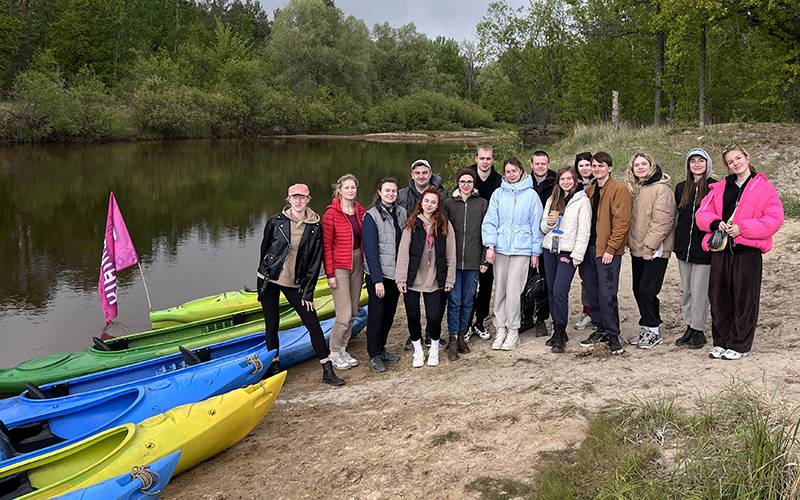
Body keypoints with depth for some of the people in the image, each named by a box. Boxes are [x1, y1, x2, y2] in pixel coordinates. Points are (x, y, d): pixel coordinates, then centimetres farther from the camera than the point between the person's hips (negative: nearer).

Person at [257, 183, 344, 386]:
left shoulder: (315, 228, -5)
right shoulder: (276, 221, -5)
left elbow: (315, 262, -4)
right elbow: (264, 248, 6)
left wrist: (307, 292, -5)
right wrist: (264, 274, 10)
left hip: (295, 283, 0)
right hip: (269, 280, 0)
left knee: (313, 323, -3)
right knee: (271, 325, 7)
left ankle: (328, 371, 4)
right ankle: (275, 364, 26)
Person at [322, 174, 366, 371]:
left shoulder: (360, 211, 6)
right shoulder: (331, 213, -11)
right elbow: (326, 245, -11)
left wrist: (365, 264, 10)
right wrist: (330, 274, -14)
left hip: (357, 264, 6)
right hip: (339, 266, -6)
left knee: (353, 312, 11)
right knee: (344, 315, -8)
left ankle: (342, 349, 26)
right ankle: (334, 353, 10)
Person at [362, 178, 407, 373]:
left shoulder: (402, 212, 5)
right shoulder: (371, 216, -11)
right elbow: (371, 251, -14)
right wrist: (377, 280, -18)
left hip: (396, 273, 5)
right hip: (378, 274, -5)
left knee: (389, 314, 14)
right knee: (376, 315, 1)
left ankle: (381, 349, 29)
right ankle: (374, 356, 12)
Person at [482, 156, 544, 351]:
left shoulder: (531, 195, 3)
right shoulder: (498, 194, 7)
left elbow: (536, 225, 4)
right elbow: (490, 221, 5)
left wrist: (536, 252, 3)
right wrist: (490, 245, -6)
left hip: (521, 249, -2)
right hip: (500, 248, 2)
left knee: (513, 291, -6)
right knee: (499, 290, 5)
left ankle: (513, 330, 6)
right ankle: (500, 329, 14)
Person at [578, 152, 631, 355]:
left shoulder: (619, 189, -7)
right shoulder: (590, 191, 16)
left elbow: (622, 222, -13)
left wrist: (610, 249, -17)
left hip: (608, 250, -7)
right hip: (590, 247, 7)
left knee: (607, 294, -7)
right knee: (592, 292, 11)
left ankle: (612, 334, 2)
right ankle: (600, 329, 22)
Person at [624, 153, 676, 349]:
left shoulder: (661, 188, -12)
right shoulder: (634, 188, 14)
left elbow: (662, 220, -18)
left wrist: (649, 245, -18)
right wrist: (632, 242, 10)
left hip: (655, 250, -8)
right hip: (637, 249, 8)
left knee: (647, 290, -7)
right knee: (638, 289, 11)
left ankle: (653, 330, 6)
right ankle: (646, 329, 23)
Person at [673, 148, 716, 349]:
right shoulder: (681, 188, 11)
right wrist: (676, 242, 13)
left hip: (703, 247, -6)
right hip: (684, 247, 6)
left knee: (699, 292, -2)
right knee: (686, 291, 12)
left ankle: (699, 330, 8)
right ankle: (689, 327, 22)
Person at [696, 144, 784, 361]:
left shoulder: (763, 188, -1)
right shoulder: (719, 188, 14)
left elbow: (774, 219, -9)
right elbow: (703, 213, 13)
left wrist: (742, 228, -16)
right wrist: (715, 223, -9)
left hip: (747, 251, -4)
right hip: (721, 249, 4)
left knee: (744, 299, 2)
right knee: (718, 296, 7)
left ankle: (739, 345, 13)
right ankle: (721, 342, 20)